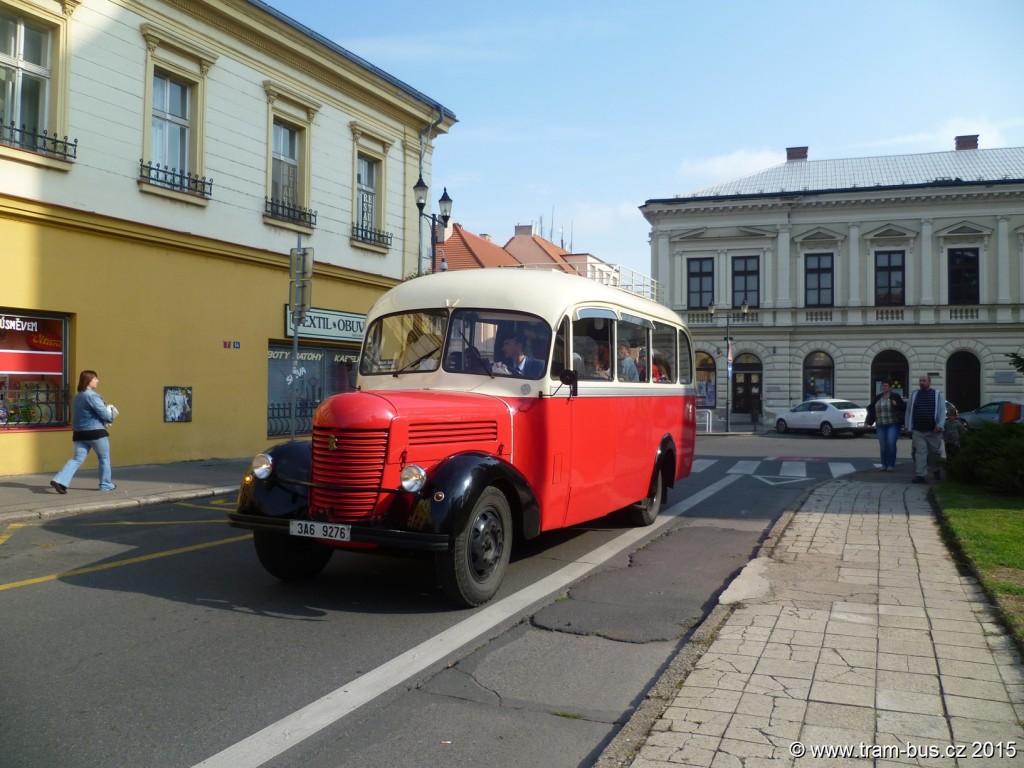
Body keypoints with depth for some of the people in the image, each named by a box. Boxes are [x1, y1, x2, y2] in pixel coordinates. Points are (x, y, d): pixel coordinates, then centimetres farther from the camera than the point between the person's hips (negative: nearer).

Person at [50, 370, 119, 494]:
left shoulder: (76, 397, 14)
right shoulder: (92, 396, -14)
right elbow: (104, 413, -16)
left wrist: (103, 420, 18)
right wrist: (111, 418, 6)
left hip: (79, 433, 7)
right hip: (96, 432, -7)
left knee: (77, 459, 6)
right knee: (104, 458, 9)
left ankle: (60, 480, -11)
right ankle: (105, 485, 18)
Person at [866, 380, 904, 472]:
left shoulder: (895, 396, 0)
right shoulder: (878, 397, 11)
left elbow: (903, 408, -1)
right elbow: (871, 409, 14)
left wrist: (897, 405, -20)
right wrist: (868, 422, 10)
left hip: (893, 424, -3)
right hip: (881, 425, 4)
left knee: (891, 444, -12)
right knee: (883, 446, 1)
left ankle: (891, 464, 0)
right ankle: (884, 464, 13)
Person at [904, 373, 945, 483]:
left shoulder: (937, 394, 5)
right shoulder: (914, 395, 12)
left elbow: (942, 411, -1)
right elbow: (909, 411, 13)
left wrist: (939, 425, -13)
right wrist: (908, 427, 8)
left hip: (933, 431, -1)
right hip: (918, 431, 1)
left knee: (935, 452, 9)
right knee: (920, 452, -5)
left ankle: (936, 471, 30)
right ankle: (921, 474, -6)